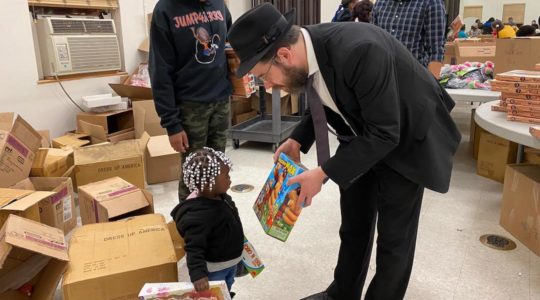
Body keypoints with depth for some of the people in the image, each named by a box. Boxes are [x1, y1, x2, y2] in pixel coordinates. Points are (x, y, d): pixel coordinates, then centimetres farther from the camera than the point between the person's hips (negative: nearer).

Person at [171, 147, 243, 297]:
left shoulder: (221, 198, -3)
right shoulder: (198, 214, -34)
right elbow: (194, 247, -37)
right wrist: (198, 274, -46)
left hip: (230, 261, 9)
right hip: (213, 268, -9)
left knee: (225, 294, 28)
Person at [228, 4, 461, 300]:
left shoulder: (358, 51, -38)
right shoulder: (307, 49, -14)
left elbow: (385, 133, -31)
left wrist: (324, 174, -30)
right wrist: (297, 140, -7)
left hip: (404, 139, -6)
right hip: (360, 136, 7)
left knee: (393, 237, 5)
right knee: (353, 227, 18)